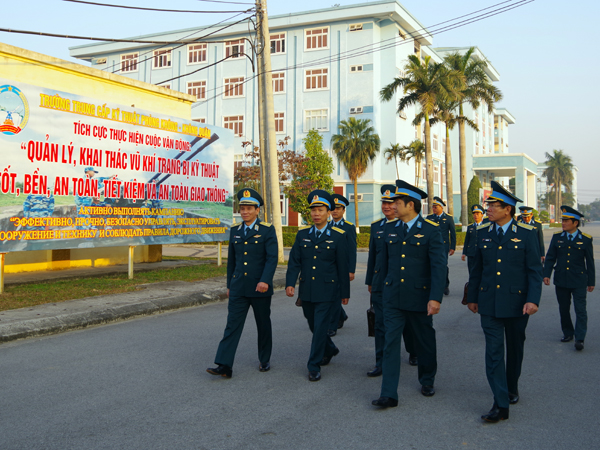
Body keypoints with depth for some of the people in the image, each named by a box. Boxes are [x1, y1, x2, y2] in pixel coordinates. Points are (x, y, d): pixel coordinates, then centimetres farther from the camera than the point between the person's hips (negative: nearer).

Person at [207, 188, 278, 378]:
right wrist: (229, 284, 17)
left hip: (260, 288, -3)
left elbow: (272, 258, -13)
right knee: (232, 325, -4)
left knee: (263, 325, 10)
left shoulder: (267, 230, -5)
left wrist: (265, 280, -26)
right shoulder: (235, 230, 9)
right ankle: (224, 366, -8)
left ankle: (265, 360, 27)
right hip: (238, 288, 3)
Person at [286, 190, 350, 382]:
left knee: (320, 328, -5)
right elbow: (294, 262, 1)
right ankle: (330, 349, 43)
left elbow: (343, 266, -2)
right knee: (314, 326, 17)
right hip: (306, 290, 4)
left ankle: (314, 366, 6)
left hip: (326, 291, -4)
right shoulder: (302, 234, 4)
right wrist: (290, 283, -12)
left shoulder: (338, 236, -5)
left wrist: (345, 292, 0)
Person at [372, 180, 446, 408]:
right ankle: (389, 395, -2)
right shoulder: (390, 229, 5)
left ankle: (427, 381, 37)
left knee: (425, 342, 13)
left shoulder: (431, 230, -8)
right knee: (390, 343, -4)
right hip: (393, 297, 3)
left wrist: (435, 297, -22)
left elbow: (439, 265, -14)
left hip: (419, 297, -3)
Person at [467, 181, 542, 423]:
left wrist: (533, 299, -16)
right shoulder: (483, 232, 3)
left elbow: (535, 270, -6)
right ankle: (501, 404, -5)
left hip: (516, 301, -1)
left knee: (515, 348, 15)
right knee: (493, 350, -6)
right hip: (489, 303, 2)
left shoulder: (526, 233, -6)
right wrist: (472, 297, 13)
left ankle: (512, 387, 38)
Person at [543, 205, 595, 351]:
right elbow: (550, 258, 5)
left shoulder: (586, 239, -2)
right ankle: (567, 333, 26)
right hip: (561, 280, 3)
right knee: (563, 309, 11)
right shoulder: (557, 237, 4)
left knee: (580, 310, -5)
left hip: (579, 281, -3)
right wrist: (546, 274, -4)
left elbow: (590, 262, 3)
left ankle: (579, 338, -3)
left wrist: (591, 281, 4)